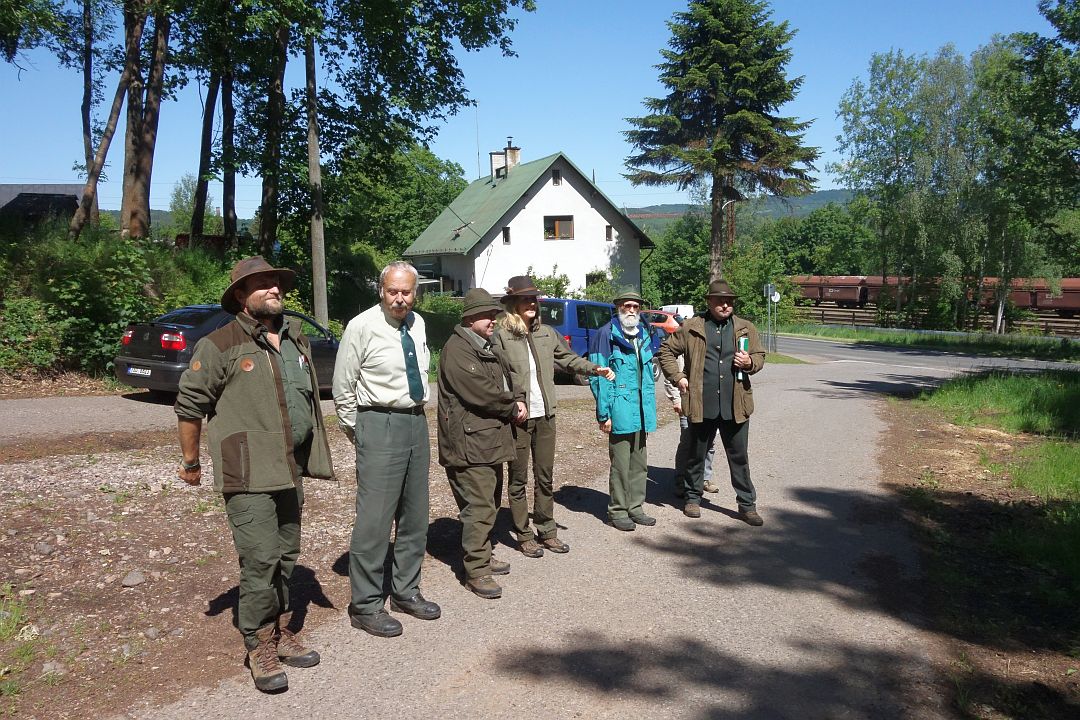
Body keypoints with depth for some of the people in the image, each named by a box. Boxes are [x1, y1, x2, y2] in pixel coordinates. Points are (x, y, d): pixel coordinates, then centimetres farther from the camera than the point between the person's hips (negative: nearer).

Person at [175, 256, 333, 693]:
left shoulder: (296, 339, 12)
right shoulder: (220, 344, -8)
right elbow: (189, 404, -4)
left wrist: (308, 456, 22)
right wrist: (191, 462, 2)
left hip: (291, 472, 7)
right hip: (248, 475, -6)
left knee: (286, 557, 13)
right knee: (260, 560, -7)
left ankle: (280, 632, 29)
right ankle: (260, 646, 9)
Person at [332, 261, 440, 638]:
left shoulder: (418, 323, 8)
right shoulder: (362, 327, -11)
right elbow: (343, 387, -5)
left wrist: (416, 416, 18)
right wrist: (357, 431, 0)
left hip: (417, 422, 7)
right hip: (380, 423, -7)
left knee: (415, 515, 14)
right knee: (375, 518, -7)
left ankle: (406, 591, 29)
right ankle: (365, 606, 6)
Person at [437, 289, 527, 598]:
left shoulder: (485, 349, 20)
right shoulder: (457, 349, -14)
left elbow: (501, 384, 24)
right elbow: (481, 392, -20)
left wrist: (513, 403, 2)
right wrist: (513, 408, -5)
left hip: (489, 440, 10)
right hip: (469, 442, -10)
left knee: (486, 503, 16)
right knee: (479, 507, -9)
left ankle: (482, 557, 28)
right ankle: (476, 571, -2)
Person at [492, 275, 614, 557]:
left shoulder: (546, 333, 8)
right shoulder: (501, 337, -9)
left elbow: (568, 358, 15)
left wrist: (595, 368, 1)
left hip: (545, 415, 5)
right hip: (517, 417, -5)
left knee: (545, 476, 13)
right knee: (519, 479, 6)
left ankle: (546, 531, 25)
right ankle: (524, 536, 16)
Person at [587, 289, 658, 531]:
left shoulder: (643, 335, 13)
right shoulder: (607, 335, -9)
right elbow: (598, 377, -11)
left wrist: (650, 408, 13)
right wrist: (604, 413, -15)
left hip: (641, 410, 7)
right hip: (620, 410, -7)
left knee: (640, 463, 14)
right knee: (620, 464, 0)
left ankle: (635, 508, 26)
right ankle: (618, 511, 13)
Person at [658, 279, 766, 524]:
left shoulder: (746, 328, 7)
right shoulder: (691, 328, 1)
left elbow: (760, 355, 13)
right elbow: (667, 351, 7)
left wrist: (750, 362, -9)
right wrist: (677, 377, -3)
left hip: (735, 405, 1)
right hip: (701, 405, -1)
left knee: (739, 457, 7)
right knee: (697, 454, 13)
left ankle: (747, 505, 16)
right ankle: (693, 497, 29)